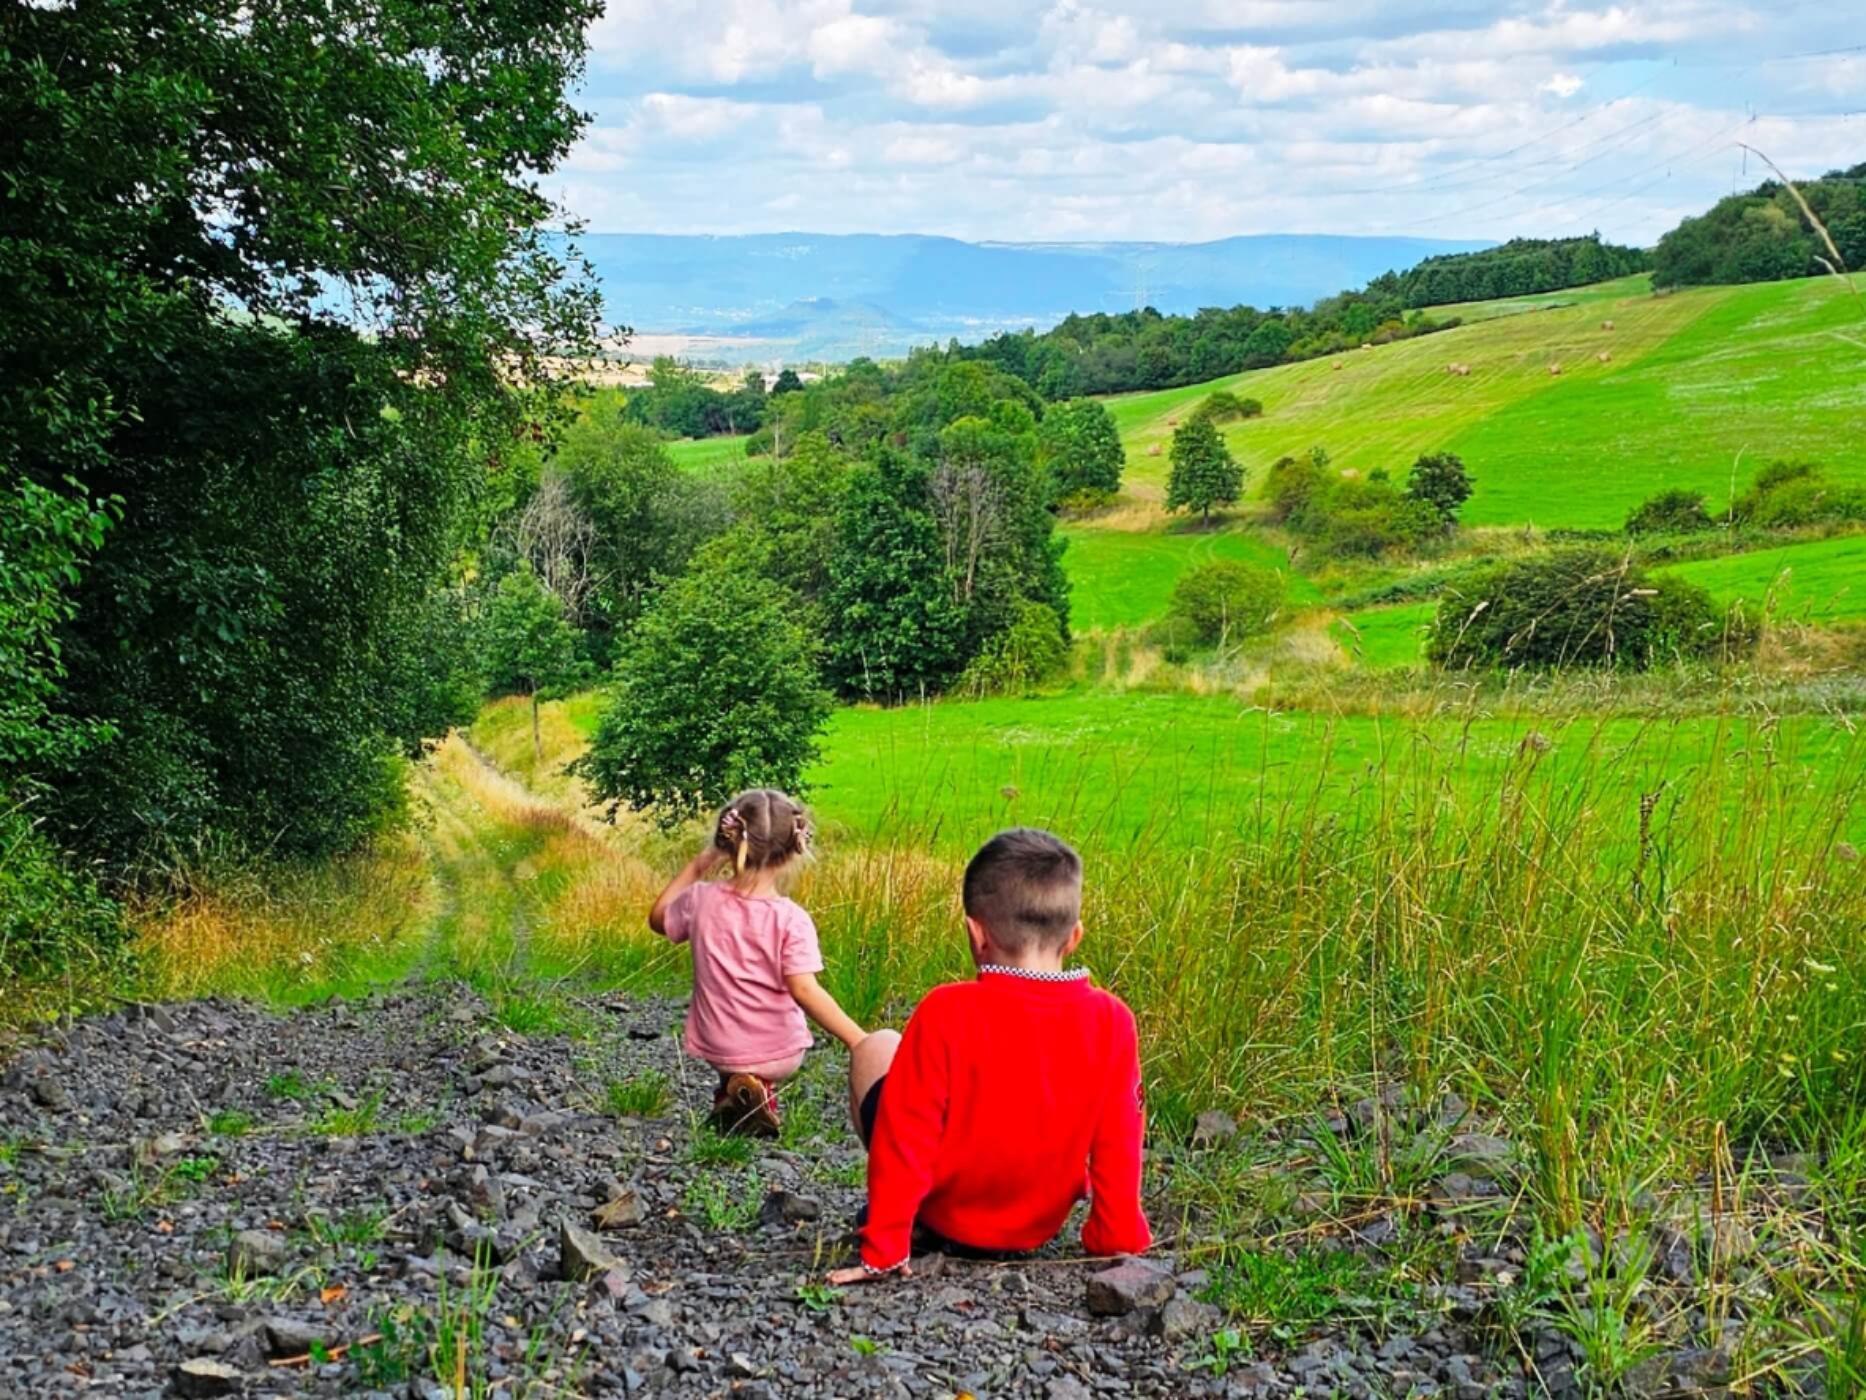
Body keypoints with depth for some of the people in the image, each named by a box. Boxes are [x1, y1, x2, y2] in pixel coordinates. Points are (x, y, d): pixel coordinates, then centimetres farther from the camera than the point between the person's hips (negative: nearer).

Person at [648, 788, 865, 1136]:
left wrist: (695, 867, 14)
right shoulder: (792, 919, -19)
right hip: (781, 1055, -3)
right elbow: (804, 991, -25)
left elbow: (658, 918, 11)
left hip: (718, 1051, 3)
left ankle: (734, 1088, 6)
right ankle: (760, 1088, 4)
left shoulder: (702, 900, -10)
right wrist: (855, 1038, -23)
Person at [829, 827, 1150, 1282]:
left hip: (943, 1220, -3)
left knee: (874, 1049, 16)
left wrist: (884, 1250, -11)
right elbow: (1118, 1143, -9)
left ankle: (891, 1217, 12)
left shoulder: (947, 1012, -25)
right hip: (1040, 1227, 4)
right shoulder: (1110, 1020, -17)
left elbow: (904, 1138, -20)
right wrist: (1119, 1240, 4)